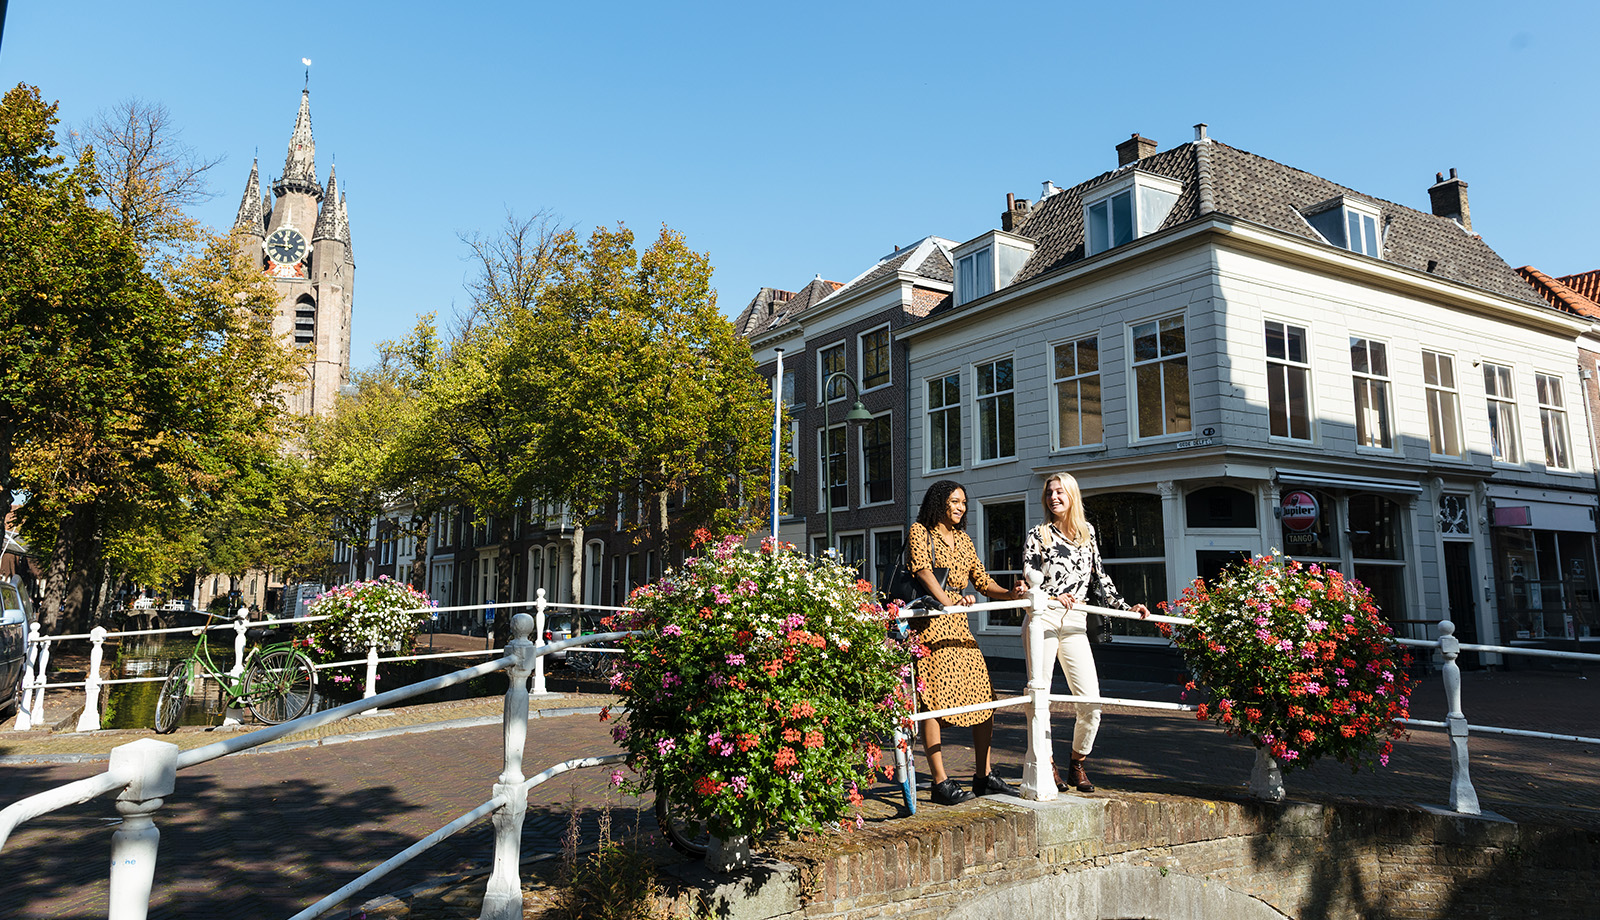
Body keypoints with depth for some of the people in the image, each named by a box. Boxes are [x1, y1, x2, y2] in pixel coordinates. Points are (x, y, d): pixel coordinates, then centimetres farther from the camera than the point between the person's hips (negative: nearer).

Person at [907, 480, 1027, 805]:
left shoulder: (963, 539, 21)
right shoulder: (920, 532, 1)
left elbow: (981, 580, 16)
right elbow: (922, 570, -15)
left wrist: (1008, 594, -4)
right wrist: (946, 601, -31)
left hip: (958, 624, 7)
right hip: (929, 622, -7)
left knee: (984, 697, 4)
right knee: (934, 698, -9)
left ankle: (984, 776, 15)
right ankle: (940, 782, -5)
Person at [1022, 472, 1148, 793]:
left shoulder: (1087, 532, 16)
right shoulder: (1037, 535, 5)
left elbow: (1100, 578, 20)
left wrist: (1126, 607, 15)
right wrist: (1052, 598, -17)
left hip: (1075, 623, 3)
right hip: (1042, 619, -3)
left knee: (1091, 701, -4)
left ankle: (1078, 763, 16)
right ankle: (1047, 765, 13)